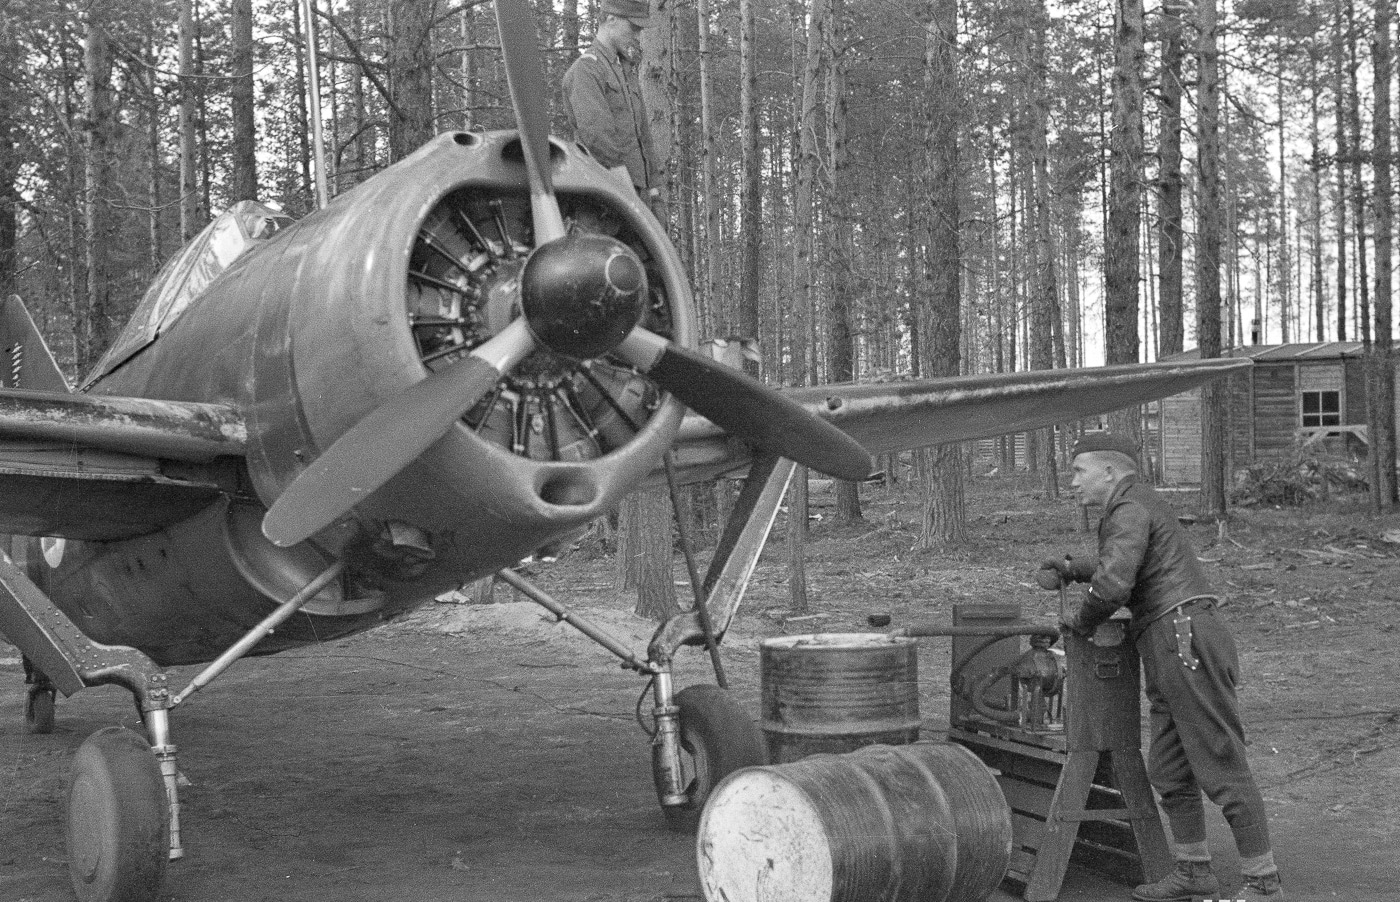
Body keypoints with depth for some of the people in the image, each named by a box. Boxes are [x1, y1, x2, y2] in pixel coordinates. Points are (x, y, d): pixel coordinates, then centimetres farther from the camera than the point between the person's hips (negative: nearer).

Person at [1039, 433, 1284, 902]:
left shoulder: (1128, 509, -9)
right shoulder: (1142, 505, 23)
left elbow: (1113, 585, -23)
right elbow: (1128, 572, 41)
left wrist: (1081, 620, -2)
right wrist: (1072, 569, 28)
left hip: (1187, 644, -10)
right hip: (1174, 654, 10)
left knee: (1221, 768, -6)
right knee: (1168, 769, 13)